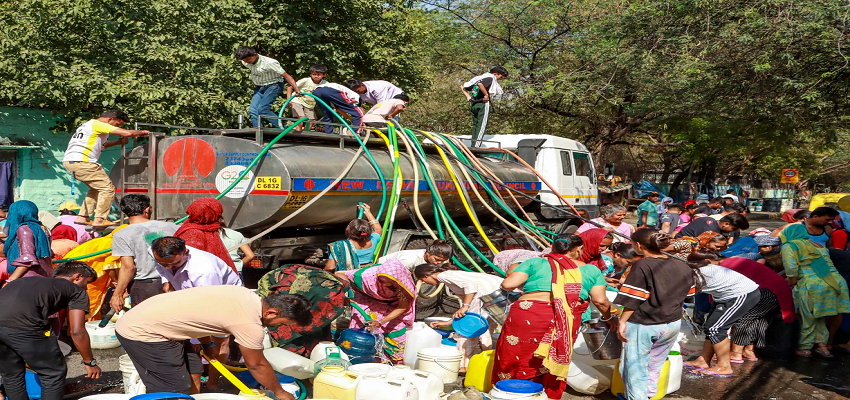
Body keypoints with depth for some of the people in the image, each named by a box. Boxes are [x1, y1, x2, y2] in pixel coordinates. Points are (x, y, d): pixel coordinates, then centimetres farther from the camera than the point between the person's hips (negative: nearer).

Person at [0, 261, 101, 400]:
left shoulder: (29, 280, 36)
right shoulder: (76, 290, 18)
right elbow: (77, 332, 9)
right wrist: (90, 363, 22)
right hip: (20, 325, -7)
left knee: (12, 375, 26)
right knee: (54, 373, 12)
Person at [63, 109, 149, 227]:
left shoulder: (88, 125, 24)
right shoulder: (98, 124, -8)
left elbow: (99, 145, 32)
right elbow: (127, 133, -16)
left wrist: (118, 142, 19)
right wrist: (141, 132, 2)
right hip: (80, 162, -10)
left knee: (96, 188, 22)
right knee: (108, 188, -5)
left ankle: (82, 217, 21)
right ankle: (99, 220, -7)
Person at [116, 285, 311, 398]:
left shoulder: (245, 294, 1)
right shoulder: (250, 325, -22)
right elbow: (257, 366, -7)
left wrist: (208, 345, 17)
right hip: (142, 334, -9)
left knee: (192, 373, 15)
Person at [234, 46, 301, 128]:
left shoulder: (269, 63, -26)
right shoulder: (245, 63, -7)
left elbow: (286, 76, -29)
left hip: (273, 85, -7)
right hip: (259, 87, 7)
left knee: (262, 109, -24)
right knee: (252, 111, -8)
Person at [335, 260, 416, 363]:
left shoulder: (404, 282, -37)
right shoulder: (367, 275, -39)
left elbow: (402, 307, -25)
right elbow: (339, 274, -26)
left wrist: (381, 322, -36)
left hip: (392, 305, 0)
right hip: (369, 300, 0)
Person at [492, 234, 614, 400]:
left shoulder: (536, 262, 11)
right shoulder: (591, 270, 16)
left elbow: (508, 284, 3)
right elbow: (600, 301, 10)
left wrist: (521, 284, 24)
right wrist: (608, 318, 29)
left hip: (527, 316, -1)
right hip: (566, 323, 1)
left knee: (513, 359, 13)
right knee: (550, 368, 16)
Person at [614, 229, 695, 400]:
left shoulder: (642, 266, -17)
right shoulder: (682, 267, 1)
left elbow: (633, 299, -19)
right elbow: (686, 295, 11)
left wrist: (622, 322, -12)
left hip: (642, 325, -6)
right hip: (673, 324, 6)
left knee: (634, 367, 6)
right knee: (655, 364, 22)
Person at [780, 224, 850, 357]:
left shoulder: (789, 246, 2)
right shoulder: (818, 245, 24)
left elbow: (791, 269, -11)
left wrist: (792, 284, 3)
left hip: (812, 286, -6)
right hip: (834, 282, 6)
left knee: (808, 319, 8)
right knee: (819, 317, 20)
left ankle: (804, 348, 18)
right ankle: (822, 346, 21)